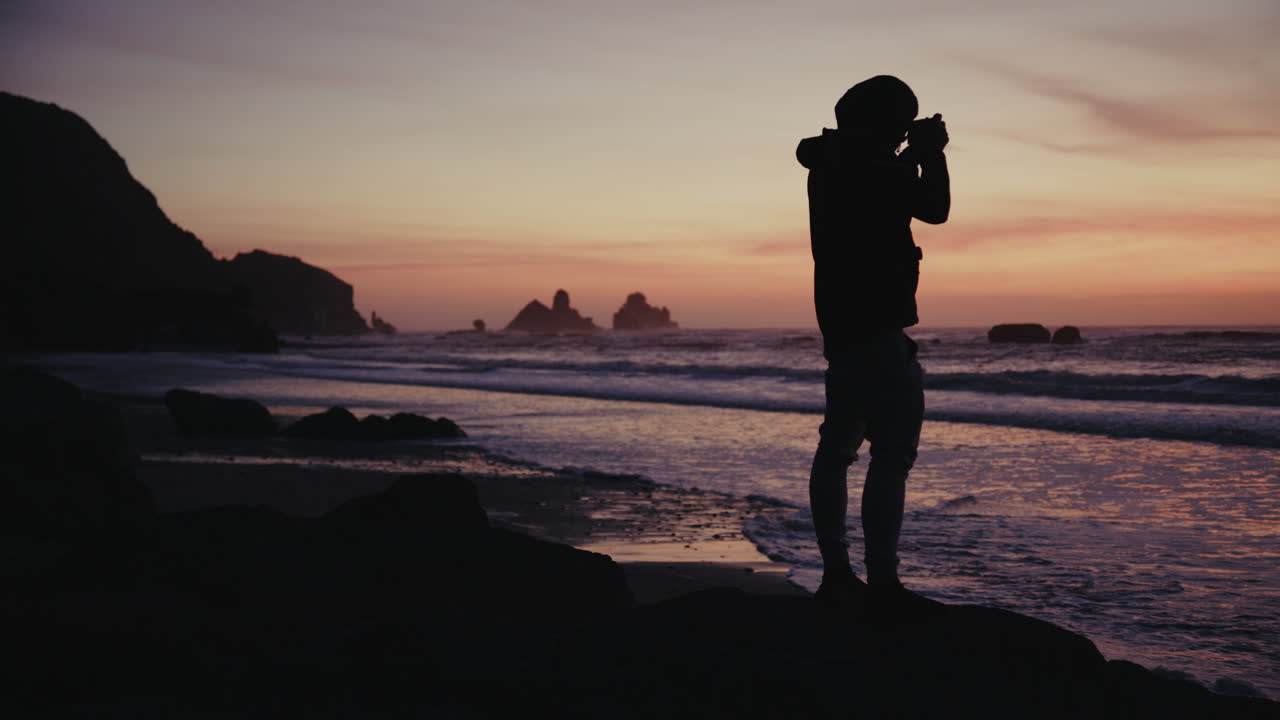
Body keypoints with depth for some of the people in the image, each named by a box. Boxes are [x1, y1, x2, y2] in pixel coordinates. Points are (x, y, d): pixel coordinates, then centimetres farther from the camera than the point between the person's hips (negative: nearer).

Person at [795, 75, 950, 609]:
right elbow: (935, 208, -11)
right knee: (892, 454, -10)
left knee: (838, 446, 12)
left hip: (841, 325, 10)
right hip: (876, 326, -10)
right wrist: (932, 154, 1)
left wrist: (915, 157, 19)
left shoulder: (831, 162, 14)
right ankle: (881, 581, -13)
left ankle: (836, 574, 17)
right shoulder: (869, 167, -15)